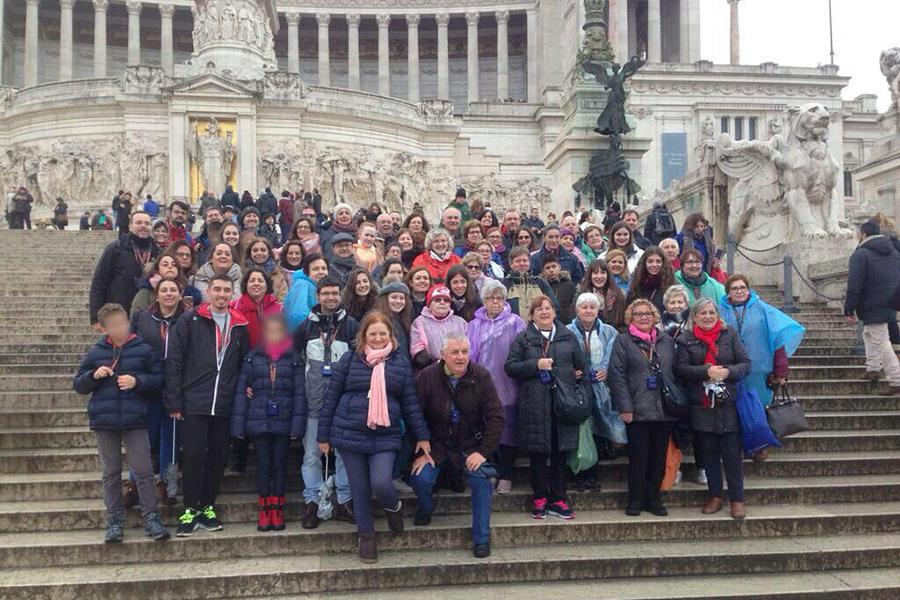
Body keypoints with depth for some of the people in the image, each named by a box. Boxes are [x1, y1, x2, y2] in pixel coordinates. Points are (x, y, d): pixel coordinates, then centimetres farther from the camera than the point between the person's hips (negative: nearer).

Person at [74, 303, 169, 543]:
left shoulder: (144, 349, -1)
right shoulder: (96, 352, 6)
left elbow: (159, 379, 0)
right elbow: (79, 385, 11)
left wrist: (137, 381, -16)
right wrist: (94, 375, -9)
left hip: (135, 420, -2)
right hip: (104, 421, 3)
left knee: (144, 471, -2)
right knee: (111, 473, 10)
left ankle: (151, 518, 6)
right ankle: (115, 521, 19)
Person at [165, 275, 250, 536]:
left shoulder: (239, 326, 10)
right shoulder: (190, 320, 0)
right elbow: (174, 362, -4)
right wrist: (174, 402, -8)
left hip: (224, 406, 3)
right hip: (194, 404, -3)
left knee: (217, 458, 8)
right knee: (193, 457, -1)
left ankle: (208, 508, 21)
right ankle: (190, 510, 11)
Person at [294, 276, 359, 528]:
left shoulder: (352, 325, 3)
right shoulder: (306, 325, 7)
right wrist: (302, 383, 7)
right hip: (313, 402, 1)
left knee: (345, 452, 4)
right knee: (312, 454, 4)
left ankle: (345, 502, 14)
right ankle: (311, 503, 13)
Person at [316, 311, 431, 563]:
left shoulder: (401, 362, 5)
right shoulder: (349, 360, 1)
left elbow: (410, 402, 8)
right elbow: (331, 398, 4)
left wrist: (422, 436, 7)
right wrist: (324, 435, 3)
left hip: (385, 437, 0)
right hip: (350, 435, 0)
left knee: (381, 483, -16)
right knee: (359, 489, 6)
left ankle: (394, 507, 19)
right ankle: (366, 536, 27)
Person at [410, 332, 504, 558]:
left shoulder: (481, 376, -10)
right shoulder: (427, 377, -12)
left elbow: (495, 417, -8)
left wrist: (484, 451, -13)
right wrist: (420, 452, -11)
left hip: (471, 445, 0)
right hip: (436, 445, 0)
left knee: (481, 480, -21)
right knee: (421, 478, -22)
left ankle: (481, 539, -3)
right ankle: (425, 510, 15)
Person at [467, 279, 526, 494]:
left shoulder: (515, 322, 3)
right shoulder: (475, 325, 10)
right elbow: (469, 354, 7)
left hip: (507, 387, -2)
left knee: (507, 430, 1)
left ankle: (505, 475, 12)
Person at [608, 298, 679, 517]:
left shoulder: (667, 342, 13)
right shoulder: (623, 341, 0)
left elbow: (675, 373, 14)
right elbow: (617, 375, -6)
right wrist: (625, 407, -12)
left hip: (664, 410, 4)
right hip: (637, 411, -4)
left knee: (659, 457, 9)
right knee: (638, 456, 1)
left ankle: (653, 499, 22)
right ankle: (635, 500, 15)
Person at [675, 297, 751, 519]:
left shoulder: (730, 334, 4)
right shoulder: (686, 338, 2)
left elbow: (746, 364, 1)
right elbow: (681, 368, -6)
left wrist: (727, 372, -17)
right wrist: (706, 371, -19)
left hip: (728, 403, -1)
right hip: (701, 405, 1)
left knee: (732, 453, 1)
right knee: (709, 453, 10)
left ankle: (737, 499, 11)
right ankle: (715, 496, 22)